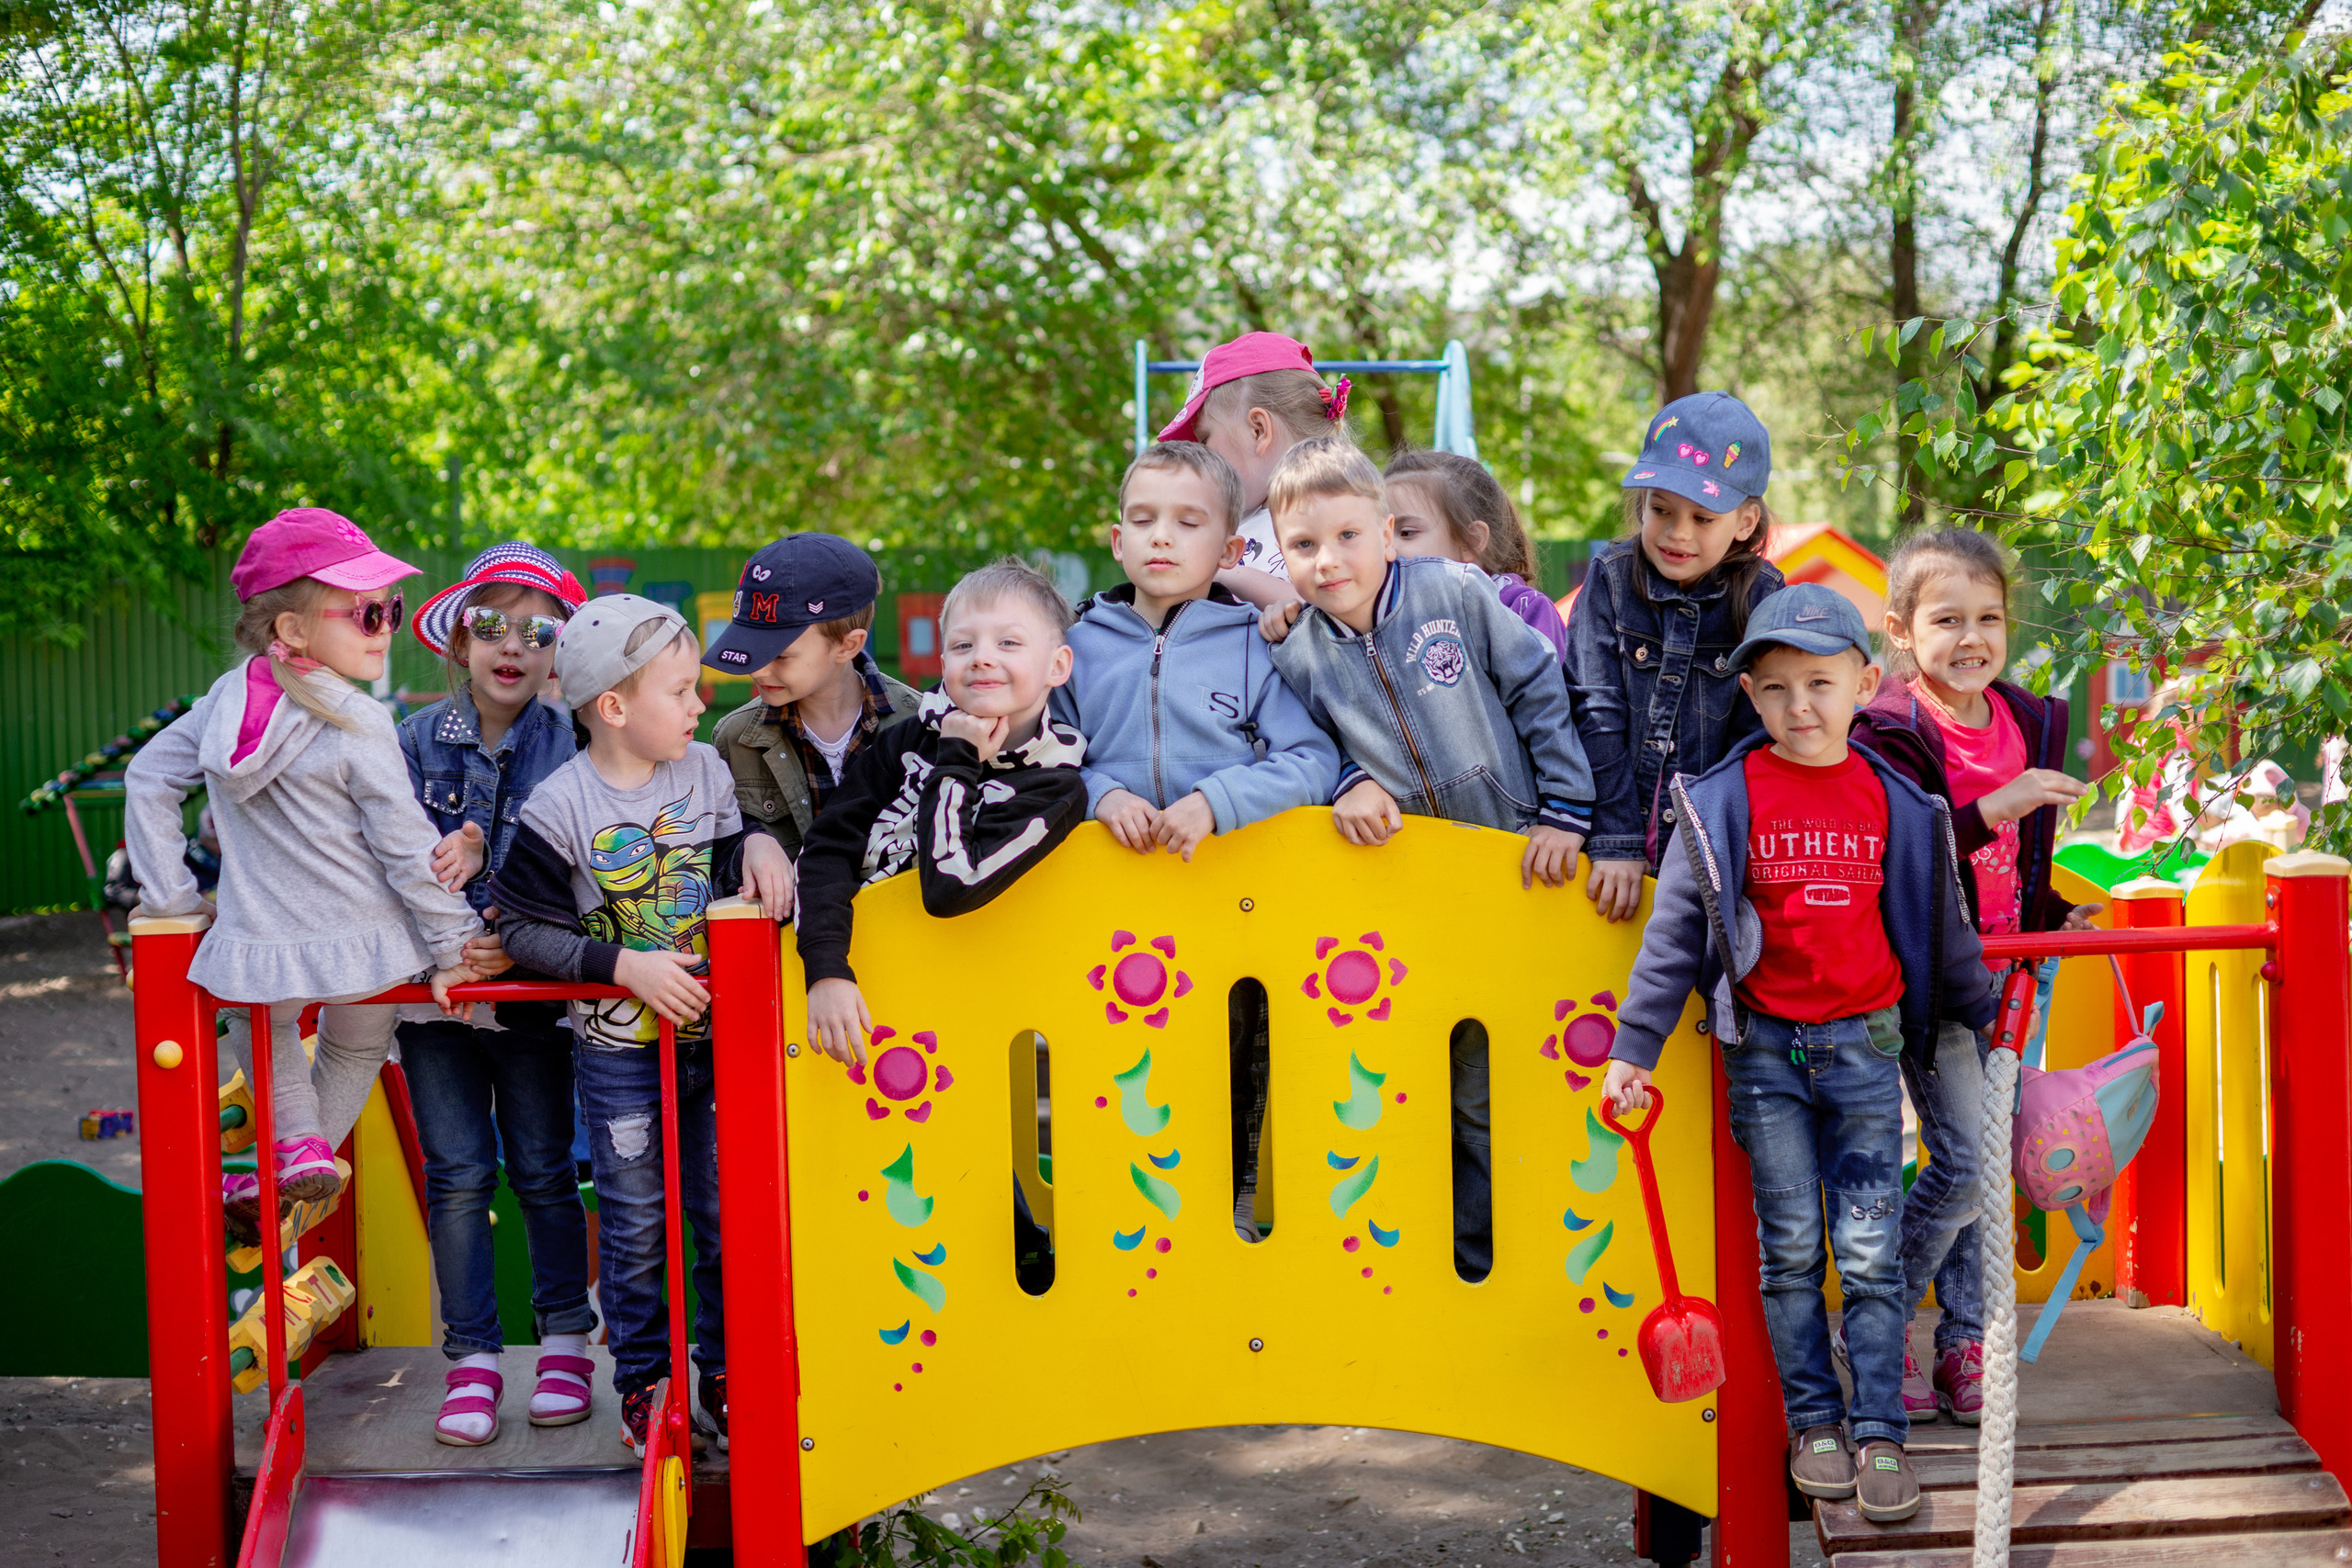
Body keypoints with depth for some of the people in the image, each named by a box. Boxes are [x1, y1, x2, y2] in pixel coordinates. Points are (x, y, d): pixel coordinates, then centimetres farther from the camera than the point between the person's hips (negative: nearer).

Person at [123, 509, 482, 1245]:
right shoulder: (357, 726, -16)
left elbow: (148, 777, 7)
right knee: (355, 1051, 28)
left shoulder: (226, 700, 0)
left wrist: (169, 894, 13)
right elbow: (407, 845, -14)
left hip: (258, 950, 3)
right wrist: (453, 941, -4)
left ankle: (297, 1138, 16)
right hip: (362, 951, -3)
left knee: (261, 1033, 34)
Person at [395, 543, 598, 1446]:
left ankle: (565, 1340, 23)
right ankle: (472, 1358, 10)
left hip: (533, 989, -1)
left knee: (543, 1171, 8)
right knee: (457, 1174, 2)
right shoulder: (419, 738, 1)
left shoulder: (568, 746, -6)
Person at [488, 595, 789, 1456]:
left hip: (714, 1036, 4)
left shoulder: (708, 773, 1)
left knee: (726, 1214, 6)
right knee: (635, 1224, 6)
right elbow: (521, 929, -12)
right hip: (618, 1049, -3)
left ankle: (724, 1375, 20)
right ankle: (641, 1379, 21)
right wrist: (624, 965, -19)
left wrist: (757, 844, -10)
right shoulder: (561, 809, -13)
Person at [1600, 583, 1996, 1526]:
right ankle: (1814, 1422, 18)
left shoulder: (1893, 802, 1)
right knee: (1790, 1251, 6)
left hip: (1864, 1044, 1)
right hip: (1764, 1048, 0)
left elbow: (1940, 926, 13)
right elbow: (1674, 930, -2)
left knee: (1869, 1253, 0)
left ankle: (1879, 1435, 8)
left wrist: (1993, 1021, 20)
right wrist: (1634, 1046, -4)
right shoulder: (1725, 800, -4)